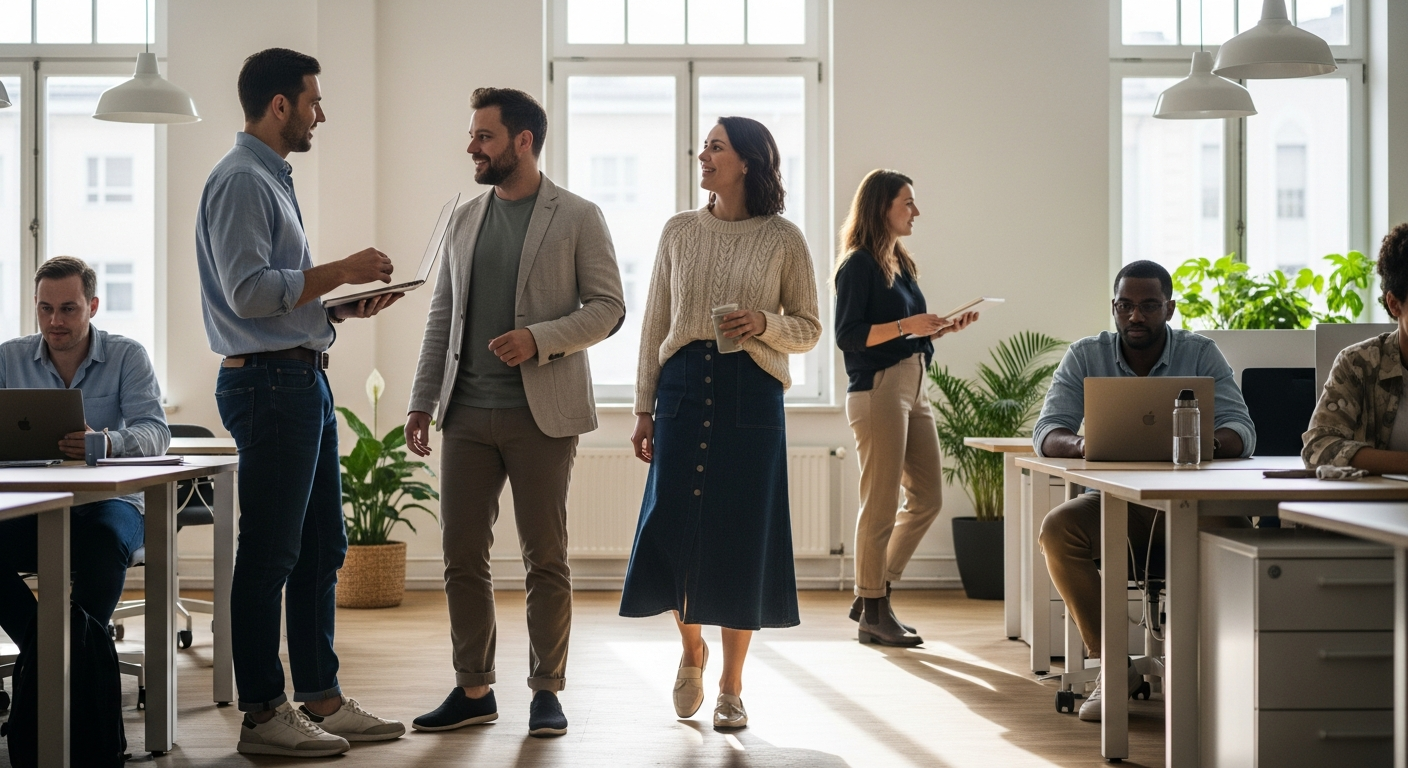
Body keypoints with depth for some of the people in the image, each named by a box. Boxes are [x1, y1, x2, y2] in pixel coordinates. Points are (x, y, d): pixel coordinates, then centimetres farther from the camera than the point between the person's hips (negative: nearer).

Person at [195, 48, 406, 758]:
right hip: (269, 384, -11)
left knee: (320, 551, 14)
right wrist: (339, 272, -16)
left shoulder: (272, 179, 20)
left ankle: (321, 699, 21)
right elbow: (248, 293, -21)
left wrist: (348, 305, 12)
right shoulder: (241, 180, -12)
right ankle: (263, 717, 1)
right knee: (269, 557, -5)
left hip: (303, 380, 11)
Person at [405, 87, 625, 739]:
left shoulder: (578, 218, -1)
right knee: (462, 556, 5)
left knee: (545, 560, 1)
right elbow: (442, 317, 15)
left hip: (542, 415, -5)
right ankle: (473, 690, 15)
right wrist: (421, 400, 9)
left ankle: (547, 691, 11)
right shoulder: (465, 220, 13)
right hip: (468, 413, 5)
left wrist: (540, 338, -18)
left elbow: (608, 307, -4)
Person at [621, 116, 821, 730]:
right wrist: (644, 407, 6)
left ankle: (731, 688, 12)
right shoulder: (679, 231, 9)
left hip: (751, 393, -2)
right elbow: (655, 323, 11)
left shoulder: (782, 240, 2)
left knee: (742, 534, 0)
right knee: (670, 524, -2)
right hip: (684, 385, 2)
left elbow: (809, 329, 7)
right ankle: (692, 647, 26)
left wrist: (765, 323, -14)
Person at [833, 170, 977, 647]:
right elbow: (848, 335, -15)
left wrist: (944, 327, 8)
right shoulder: (858, 265, -8)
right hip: (878, 389, -9)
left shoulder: (900, 264, 18)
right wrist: (905, 326, -22)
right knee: (880, 507, -4)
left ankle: (871, 593, 18)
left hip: (912, 387, 9)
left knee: (927, 499, 9)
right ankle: (873, 612, 5)